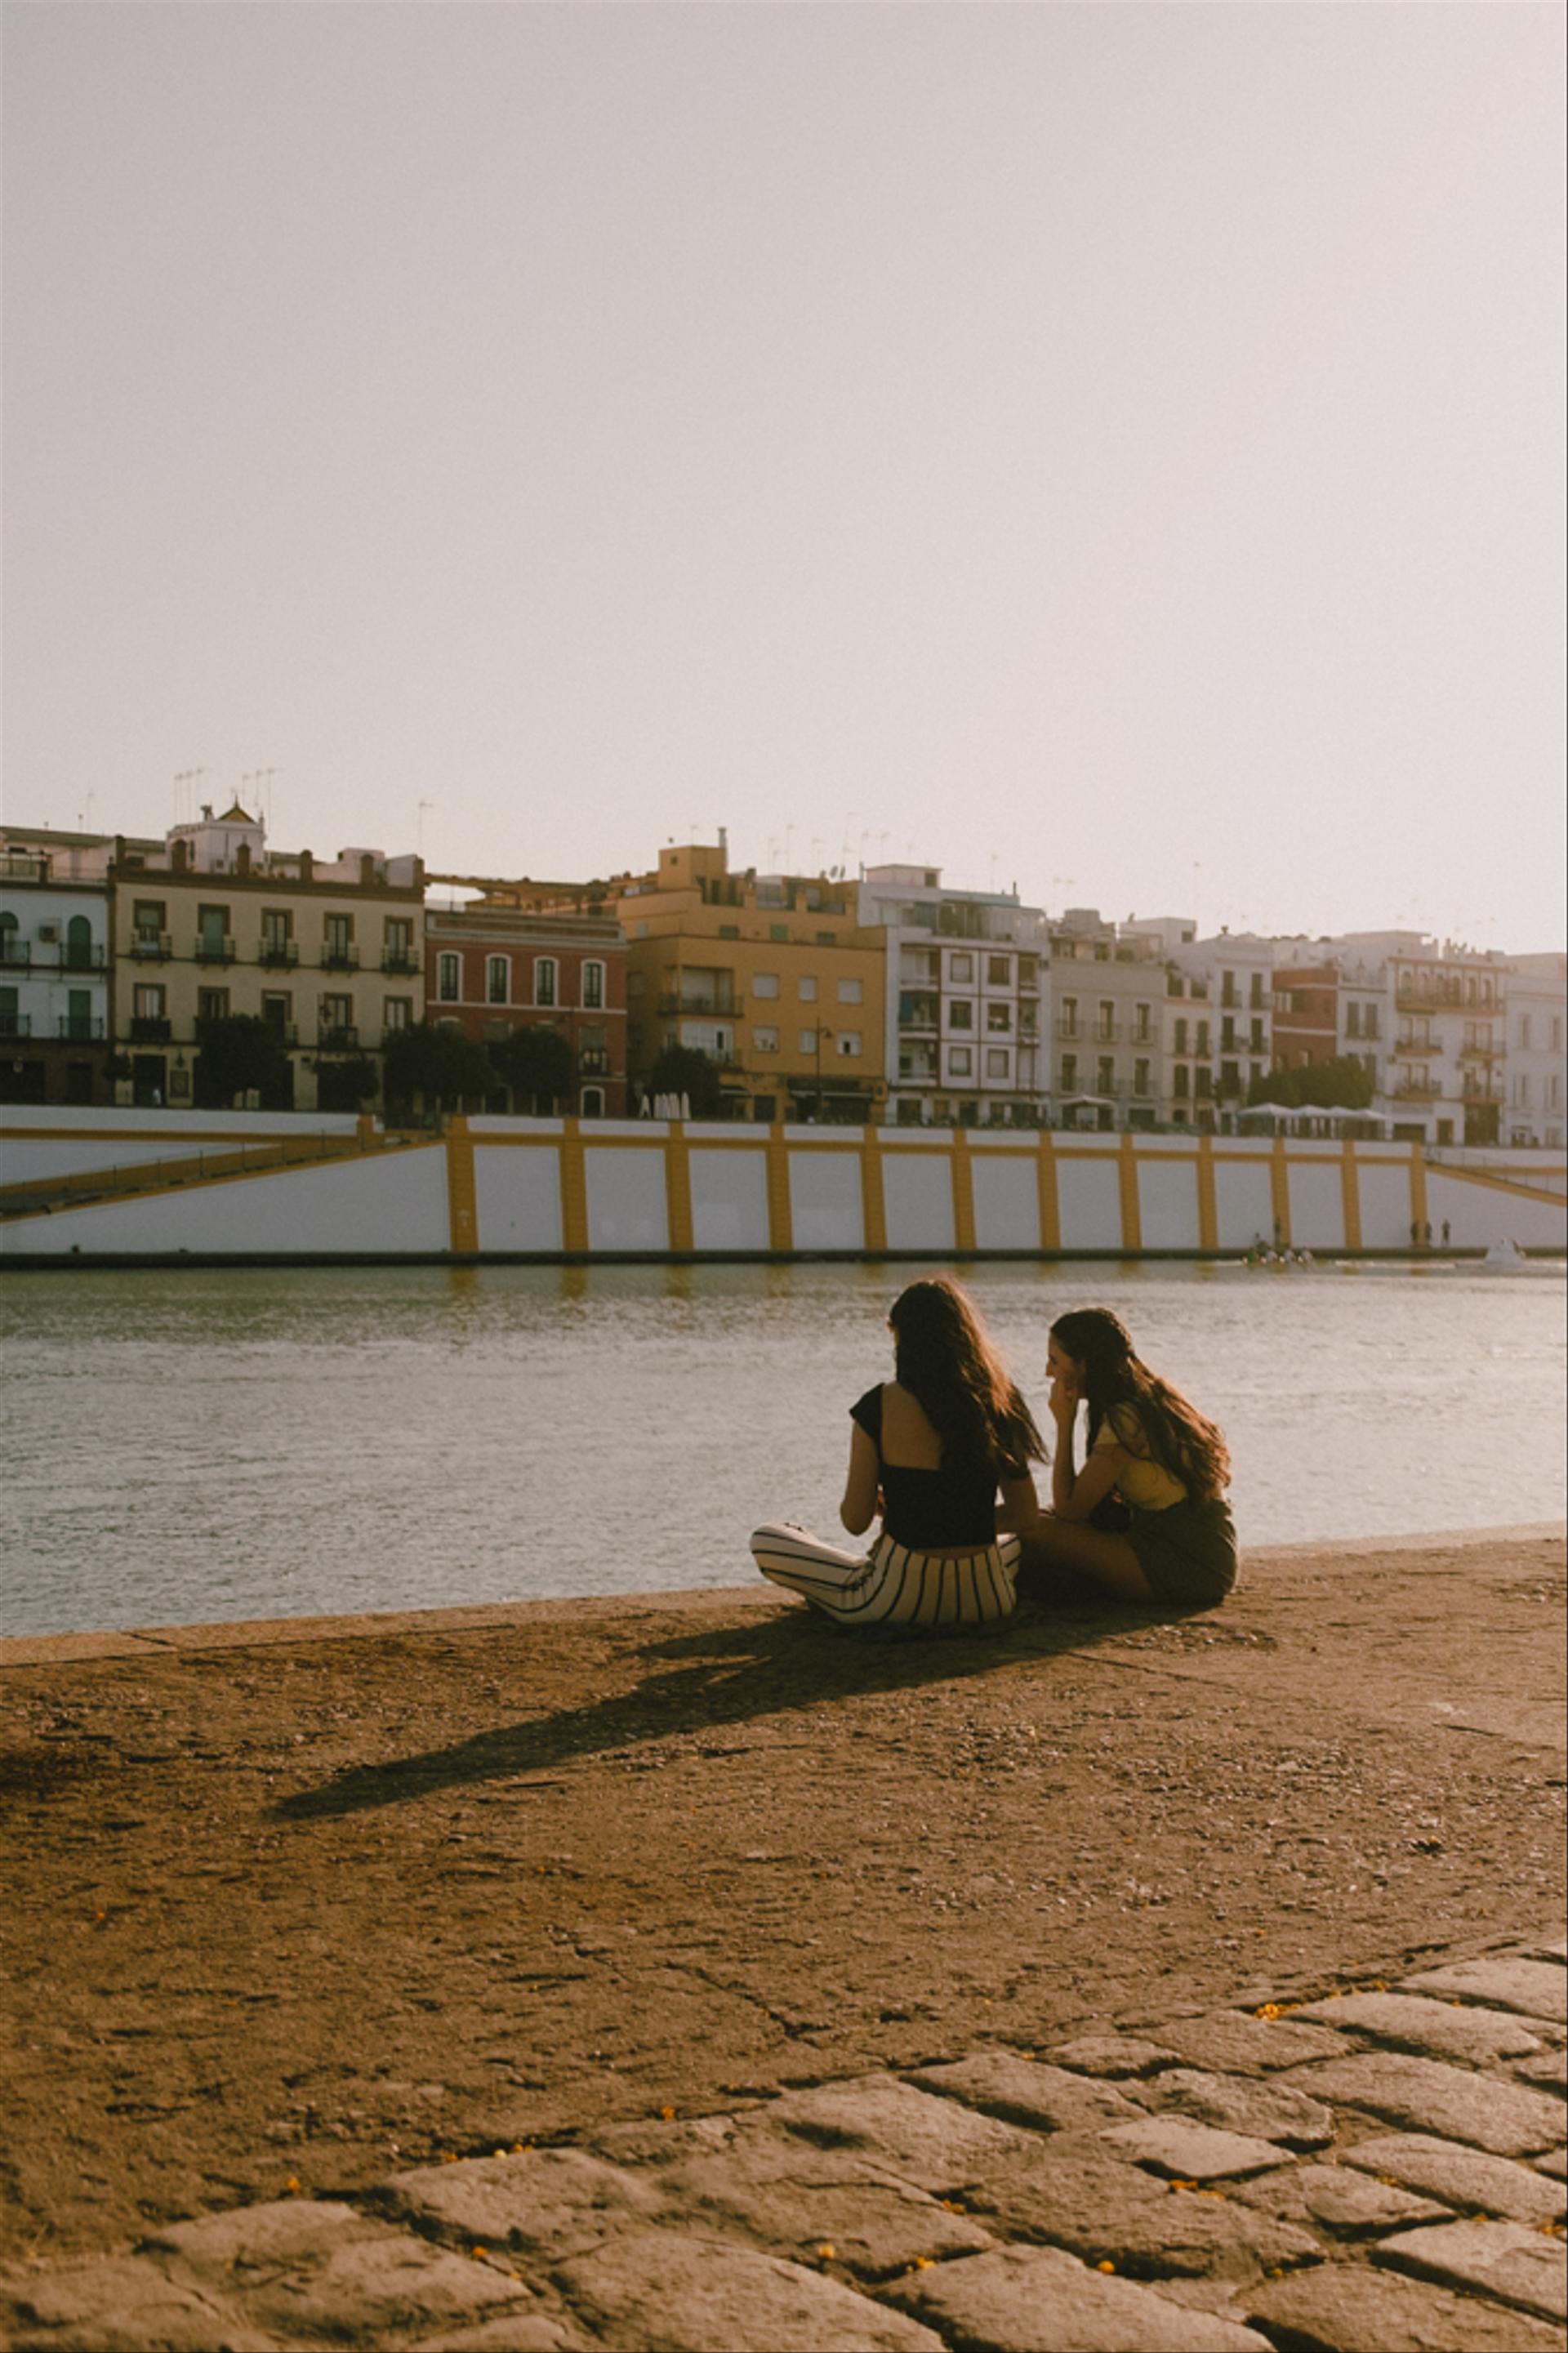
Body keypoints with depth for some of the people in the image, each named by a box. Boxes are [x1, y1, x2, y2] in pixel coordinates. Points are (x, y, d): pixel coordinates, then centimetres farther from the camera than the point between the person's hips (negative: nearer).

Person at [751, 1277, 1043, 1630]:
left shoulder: (878, 1407, -10)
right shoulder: (996, 1404, -1)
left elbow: (855, 1521, -6)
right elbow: (1026, 1517, 5)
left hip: (900, 1600, -2)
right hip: (984, 1602, 2)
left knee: (765, 1542, 17)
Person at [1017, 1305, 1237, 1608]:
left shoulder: (1124, 1421, -17)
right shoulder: (1152, 1398, 11)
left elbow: (1068, 1509, -13)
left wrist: (1064, 1424, -9)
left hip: (1191, 1568, -10)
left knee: (1037, 1533, -17)